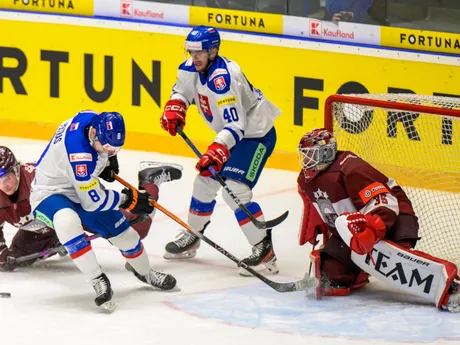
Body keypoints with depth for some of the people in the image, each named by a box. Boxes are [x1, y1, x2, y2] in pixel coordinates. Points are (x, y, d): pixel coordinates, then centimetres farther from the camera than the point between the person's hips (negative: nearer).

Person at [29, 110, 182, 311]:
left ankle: (144, 272, 40)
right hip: (50, 194, -9)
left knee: (121, 229, 11)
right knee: (68, 221, -41)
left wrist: (107, 159, 12)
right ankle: (98, 280, -31)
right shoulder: (79, 153, -38)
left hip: (80, 189, 9)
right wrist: (129, 199, -18)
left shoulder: (96, 120, -15)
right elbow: (93, 201, -29)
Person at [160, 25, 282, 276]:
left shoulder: (222, 78, -32)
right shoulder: (191, 69, -5)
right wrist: (174, 109, -3)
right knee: (205, 182, 15)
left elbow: (235, 125, -35)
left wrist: (217, 151, -45)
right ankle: (192, 237, 35)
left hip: (256, 134, -10)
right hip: (232, 133, 10)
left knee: (235, 191, -21)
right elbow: (182, 91, 17)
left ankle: (265, 252, -17)